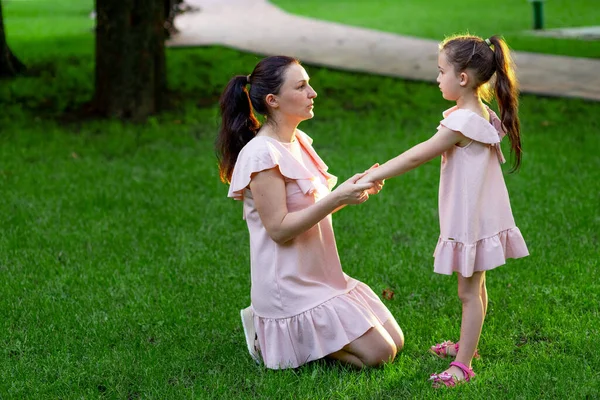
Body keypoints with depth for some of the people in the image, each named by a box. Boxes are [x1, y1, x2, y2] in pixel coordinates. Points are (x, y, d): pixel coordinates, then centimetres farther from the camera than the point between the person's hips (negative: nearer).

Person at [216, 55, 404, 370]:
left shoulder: (299, 141, 7)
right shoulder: (262, 154, -20)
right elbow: (279, 229, -22)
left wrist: (354, 189, -2)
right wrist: (337, 199, -26)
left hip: (320, 277, 9)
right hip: (290, 285, -9)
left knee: (394, 341, 11)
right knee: (379, 353, -7)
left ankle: (287, 331, 15)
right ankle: (273, 337, 3)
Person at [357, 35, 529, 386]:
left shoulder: (463, 122, -24)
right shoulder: (482, 114, 6)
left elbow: (418, 156, -23)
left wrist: (374, 176, -19)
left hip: (471, 219, -9)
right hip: (478, 215, 9)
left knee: (469, 291, -2)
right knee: (475, 286, 21)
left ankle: (463, 365, 5)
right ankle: (467, 345, 35)